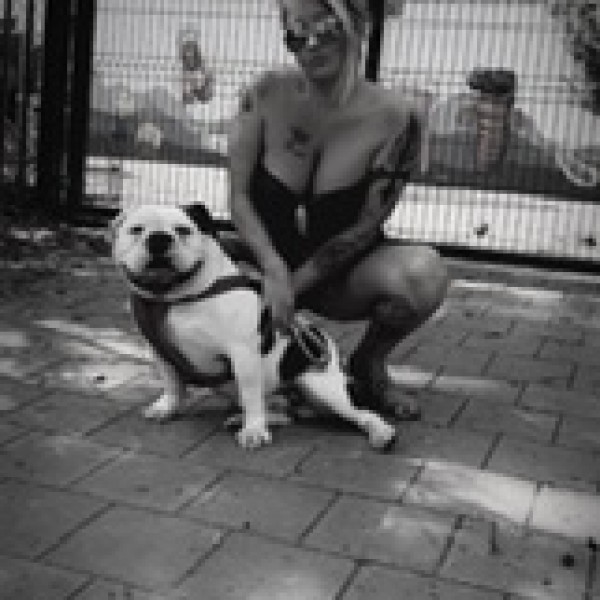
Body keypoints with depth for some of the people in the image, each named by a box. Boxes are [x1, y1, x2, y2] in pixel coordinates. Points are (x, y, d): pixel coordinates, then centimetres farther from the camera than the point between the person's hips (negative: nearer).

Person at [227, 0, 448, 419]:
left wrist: (295, 284, -18)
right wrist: (275, 271, -26)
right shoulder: (267, 94, -12)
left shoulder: (394, 118, -17)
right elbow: (239, 197, -11)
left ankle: (368, 364, -1)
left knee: (424, 272, -32)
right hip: (266, 263, 1)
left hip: (339, 275, -1)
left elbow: (366, 226, -13)